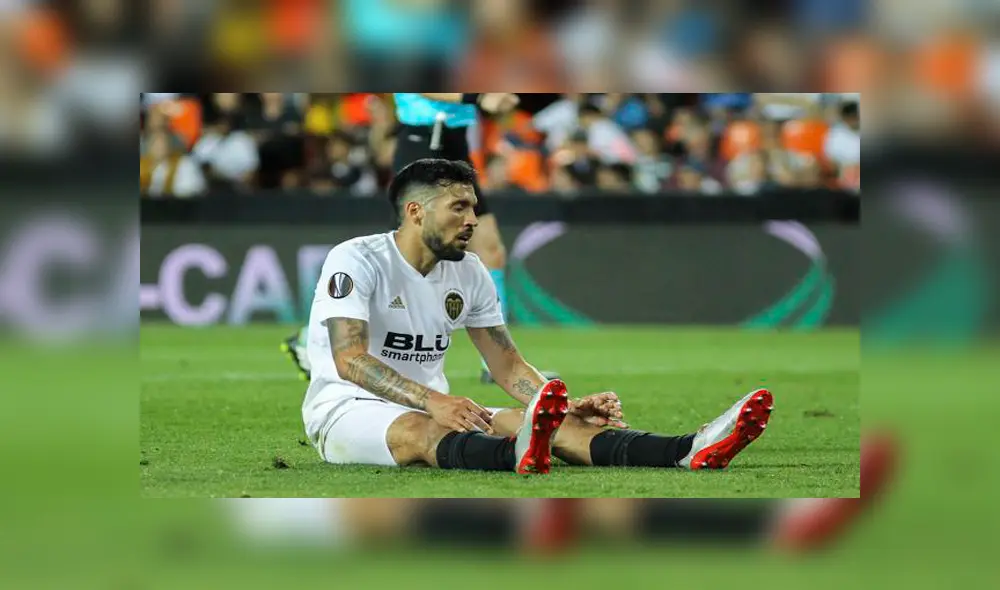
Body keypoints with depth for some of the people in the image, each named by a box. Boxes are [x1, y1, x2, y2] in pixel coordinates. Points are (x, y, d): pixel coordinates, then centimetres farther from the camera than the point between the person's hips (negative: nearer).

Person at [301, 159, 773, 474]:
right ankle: (519, 456, -76)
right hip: (345, 409, -6)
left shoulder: (469, 275, 9)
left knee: (552, 421, -18)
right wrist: (434, 403, -40)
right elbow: (348, 358, -26)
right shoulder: (357, 260, -13)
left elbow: (508, 366, 11)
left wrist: (569, 407, -9)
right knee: (421, 430, -42)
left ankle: (690, 452, -40)